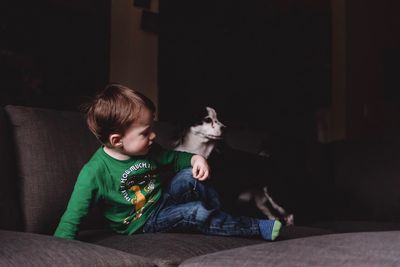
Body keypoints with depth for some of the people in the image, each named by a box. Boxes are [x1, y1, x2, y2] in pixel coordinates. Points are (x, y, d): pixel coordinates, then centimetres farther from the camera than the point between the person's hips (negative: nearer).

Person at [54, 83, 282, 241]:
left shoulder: (148, 150, -8)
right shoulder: (94, 172, -25)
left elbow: (175, 158, 10)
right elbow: (72, 219, -24)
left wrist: (195, 159, -12)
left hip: (164, 199, 6)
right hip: (142, 224, -6)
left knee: (188, 177, -21)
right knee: (196, 213, -26)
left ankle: (220, 215, -7)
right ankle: (256, 229, -13)